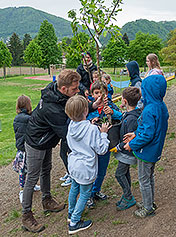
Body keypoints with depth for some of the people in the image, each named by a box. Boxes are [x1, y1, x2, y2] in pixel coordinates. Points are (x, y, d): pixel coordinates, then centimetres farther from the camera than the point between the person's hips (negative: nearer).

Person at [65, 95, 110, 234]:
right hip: (85, 169, -7)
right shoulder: (92, 130, -26)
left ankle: (71, 213, 47)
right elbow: (102, 149, -20)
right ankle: (74, 223, 21)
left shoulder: (71, 125, -7)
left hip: (74, 165, 7)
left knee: (74, 188, 26)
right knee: (85, 193, 11)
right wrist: (103, 133, -9)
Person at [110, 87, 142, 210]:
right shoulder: (129, 113, -1)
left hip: (128, 152, -10)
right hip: (126, 150, 10)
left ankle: (129, 198, 18)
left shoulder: (132, 119, -31)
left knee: (119, 174, 2)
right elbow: (122, 119, 19)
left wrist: (118, 147, -17)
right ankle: (127, 196, 35)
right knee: (125, 172, 20)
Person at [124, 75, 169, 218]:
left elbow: (147, 135, -30)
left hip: (146, 152, -9)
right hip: (155, 150, 9)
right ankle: (150, 202, 42)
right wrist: (135, 134, 7)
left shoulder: (149, 110, -29)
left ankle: (148, 208, 26)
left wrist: (132, 144, -15)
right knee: (150, 176, 25)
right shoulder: (162, 106, -1)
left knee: (144, 179, 9)